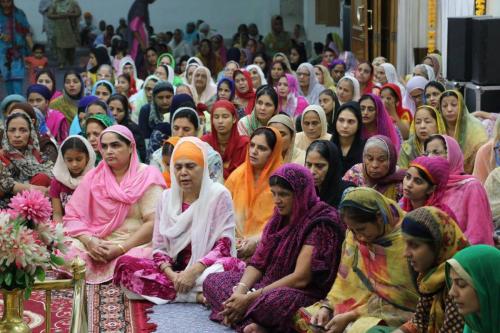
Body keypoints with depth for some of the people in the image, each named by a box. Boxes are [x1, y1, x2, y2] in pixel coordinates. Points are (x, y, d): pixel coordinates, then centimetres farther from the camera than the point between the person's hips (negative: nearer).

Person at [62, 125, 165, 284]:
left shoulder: (147, 176, 1)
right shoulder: (93, 177, 12)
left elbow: (153, 223, -8)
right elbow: (73, 216, 6)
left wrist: (120, 248, -16)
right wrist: (89, 241, -13)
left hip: (134, 245, -3)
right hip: (97, 245, 3)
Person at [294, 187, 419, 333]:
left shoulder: (404, 242, -18)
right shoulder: (355, 234, 1)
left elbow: (397, 300, -17)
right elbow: (345, 278, 9)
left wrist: (350, 316, -19)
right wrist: (327, 306, -7)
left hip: (391, 313, -6)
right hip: (355, 303, 6)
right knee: (304, 319, -4)